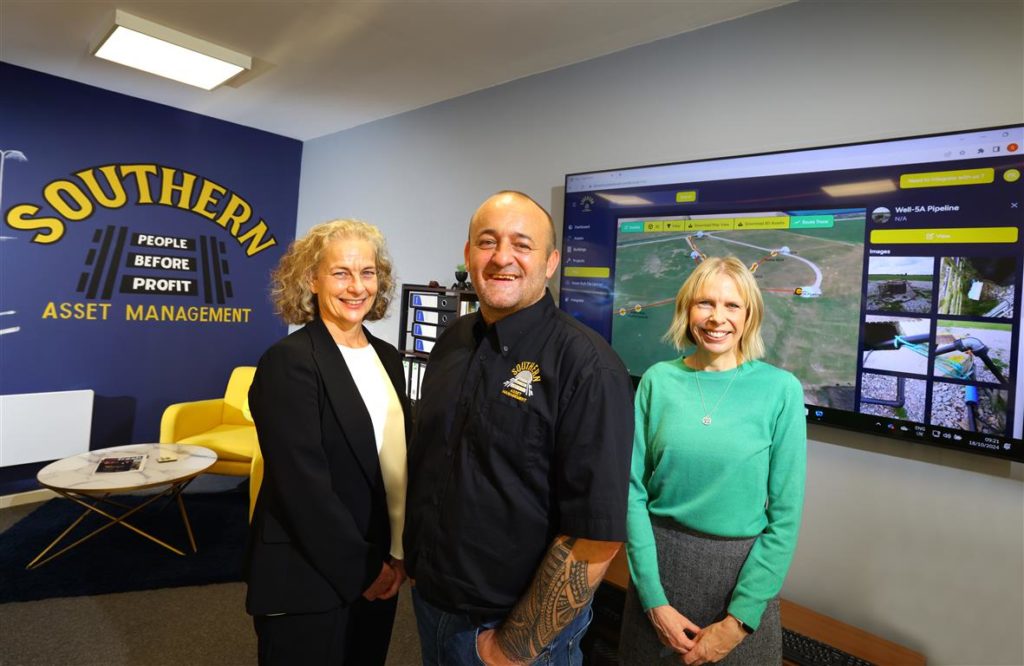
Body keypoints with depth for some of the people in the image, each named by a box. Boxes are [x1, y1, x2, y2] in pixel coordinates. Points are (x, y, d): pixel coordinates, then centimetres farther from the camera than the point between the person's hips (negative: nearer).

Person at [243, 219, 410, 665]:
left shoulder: (386, 358, 4)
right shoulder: (288, 362, -17)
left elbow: (400, 460, 7)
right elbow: (303, 483, -20)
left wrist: (400, 553, 1)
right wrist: (360, 568, -13)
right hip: (308, 577, -6)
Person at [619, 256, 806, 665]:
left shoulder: (780, 389, -9)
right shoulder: (658, 380, -5)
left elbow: (786, 513, -7)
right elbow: (633, 489, -5)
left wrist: (738, 621, -9)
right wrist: (654, 601, -9)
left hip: (743, 568, -1)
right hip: (659, 560, 2)